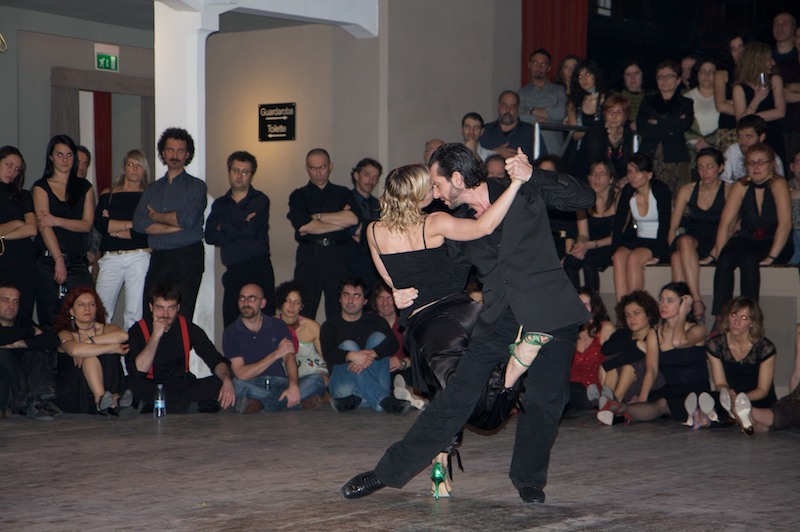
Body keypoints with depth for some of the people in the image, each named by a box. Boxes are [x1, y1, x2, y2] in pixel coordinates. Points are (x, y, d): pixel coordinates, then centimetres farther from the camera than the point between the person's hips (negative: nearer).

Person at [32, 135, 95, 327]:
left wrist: (56, 220, -11)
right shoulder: (41, 187, 8)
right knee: (50, 320, -5)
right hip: (48, 261, -2)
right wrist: (59, 260, -17)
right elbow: (43, 226, -5)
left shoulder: (84, 187, 15)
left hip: (77, 262, 2)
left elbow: (87, 224, 4)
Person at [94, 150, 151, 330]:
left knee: (134, 314, -5)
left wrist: (112, 228, -2)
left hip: (138, 257, -2)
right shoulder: (108, 194, 14)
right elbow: (99, 224, -1)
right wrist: (130, 224, -6)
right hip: (111, 258, 2)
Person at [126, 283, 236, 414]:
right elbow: (138, 370, -18)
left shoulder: (188, 328, 4)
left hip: (183, 386, 4)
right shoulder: (137, 331, -4)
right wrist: (156, 336, -20)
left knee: (218, 384, -24)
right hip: (151, 387, -4)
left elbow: (216, 360, 0)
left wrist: (227, 379, -21)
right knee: (133, 386, -36)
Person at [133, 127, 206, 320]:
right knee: (150, 317, -3)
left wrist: (157, 216, 3)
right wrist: (175, 227, -7)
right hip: (158, 259, 4)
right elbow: (139, 223, 3)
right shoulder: (153, 188, 18)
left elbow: (188, 218, -12)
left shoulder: (196, 186, 5)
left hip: (187, 259, -4)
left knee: (180, 318, -9)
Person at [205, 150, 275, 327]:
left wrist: (224, 228, 2)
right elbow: (209, 236, 3)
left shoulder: (260, 201, 5)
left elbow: (251, 229, -11)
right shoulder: (220, 204, 17)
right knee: (230, 325, -2)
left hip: (258, 268, -4)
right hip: (233, 272, 4)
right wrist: (239, 228, -7)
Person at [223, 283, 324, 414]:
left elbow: (289, 357, -3)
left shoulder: (278, 326, 10)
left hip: (280, 385, 3)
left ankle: (260, 404, -26)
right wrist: (277, 354, -10)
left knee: (316, 380, -22)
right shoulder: (231, 333, 2)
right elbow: (241, 374, -9)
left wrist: (293, 386, -24)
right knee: (235, 385, -37)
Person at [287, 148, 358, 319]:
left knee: (338, 310, -2)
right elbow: (303, 226, -7)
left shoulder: (343, 194, 14)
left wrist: (317, 216, -5)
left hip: (337, 255, 1)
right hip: (309, 255, -1)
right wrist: (340, 222, -3)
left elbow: (353, 218, -6)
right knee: (304, 311, -5)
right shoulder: (298, 196, 10)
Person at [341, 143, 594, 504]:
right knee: (456, 397, -1)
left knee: (542, 400, -11)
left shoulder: (524, 195, -2)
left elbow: (584, 197, -9)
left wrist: (532, 176, -22)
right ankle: (388, 472, 6)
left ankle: (528, 481, 14)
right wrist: (409, 296, 0)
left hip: (550, 318, -4)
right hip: (498, 321, 4)